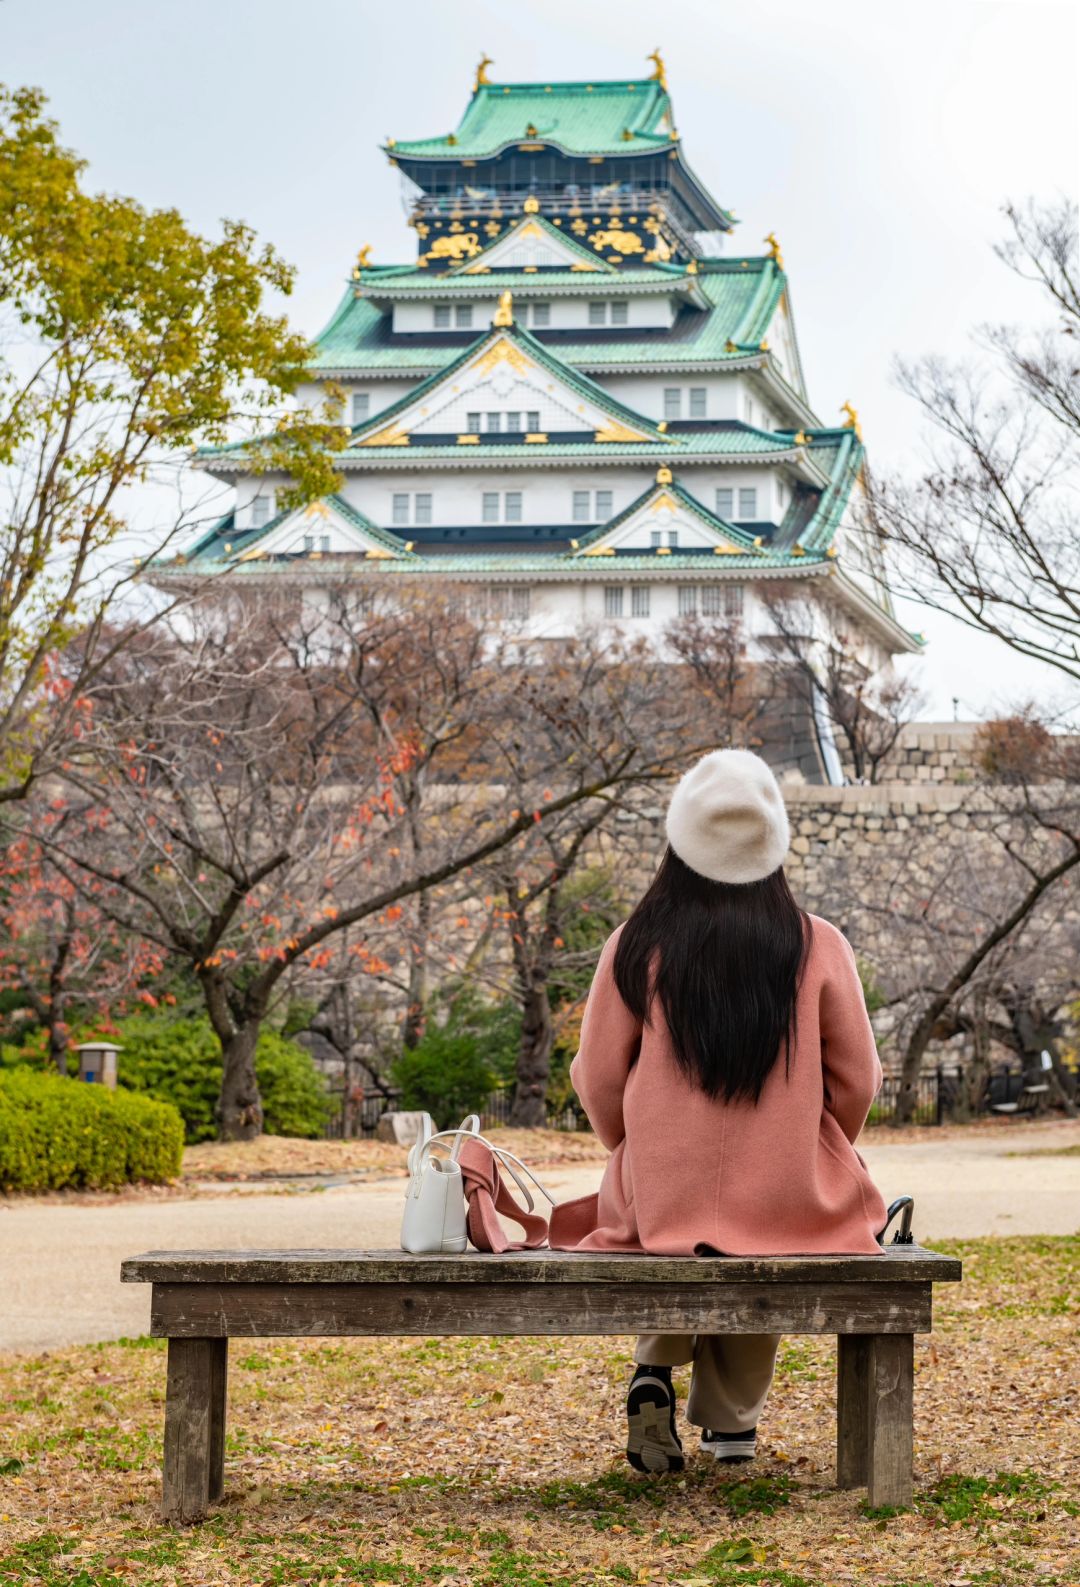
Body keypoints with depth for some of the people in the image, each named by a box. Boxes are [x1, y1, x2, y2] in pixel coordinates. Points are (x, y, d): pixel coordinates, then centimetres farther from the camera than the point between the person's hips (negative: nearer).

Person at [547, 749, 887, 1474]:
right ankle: (730, 1415, 29)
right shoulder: (819, 947, -6)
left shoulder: (636, 949, -7)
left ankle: (657, 1370, 11)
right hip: (791, 1211, 0)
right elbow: (857, 1084, 1)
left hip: (659, 1204, 0)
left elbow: (599, 1082, 1)